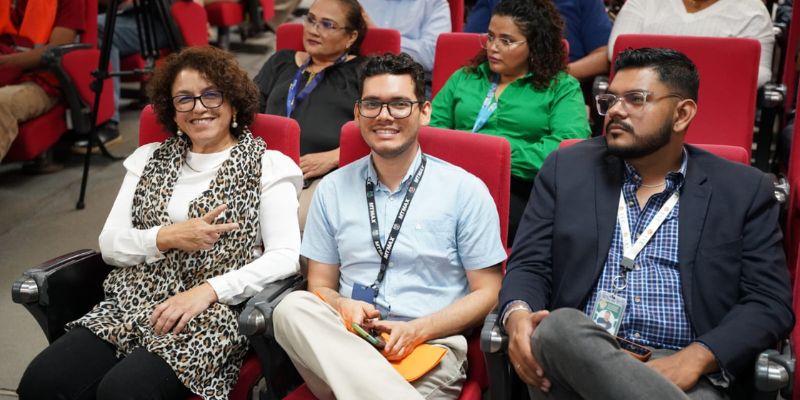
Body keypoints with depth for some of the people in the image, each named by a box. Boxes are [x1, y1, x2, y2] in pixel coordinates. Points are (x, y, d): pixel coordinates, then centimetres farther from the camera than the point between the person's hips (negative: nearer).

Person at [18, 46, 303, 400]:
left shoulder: (268, 166, 3)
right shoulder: (149, 159, 17)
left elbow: (286, 257, -8)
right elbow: (109, 244, 11)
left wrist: (207, 290, -18)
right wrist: (167, 237, -9)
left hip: (213, 315, -4)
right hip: (131, 305, 4)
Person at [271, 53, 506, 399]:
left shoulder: (465, 191, 2)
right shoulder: (332, 189, 12)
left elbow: (487, 293, 2)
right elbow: (320, 286, 14)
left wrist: (416, 330, -13)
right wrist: (342, 306, -11)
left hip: (429, 346, -5)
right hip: (342, 340, 5)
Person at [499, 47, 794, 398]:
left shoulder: (744, 190, 8)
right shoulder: (568, 168, 11)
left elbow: (770, 302, 3)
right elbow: (528, 265, 8)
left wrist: (694, 359, -15)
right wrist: (518, 315, -16)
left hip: (681, 372, -3)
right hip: (574, 357, 4)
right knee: (559, 327, -32)